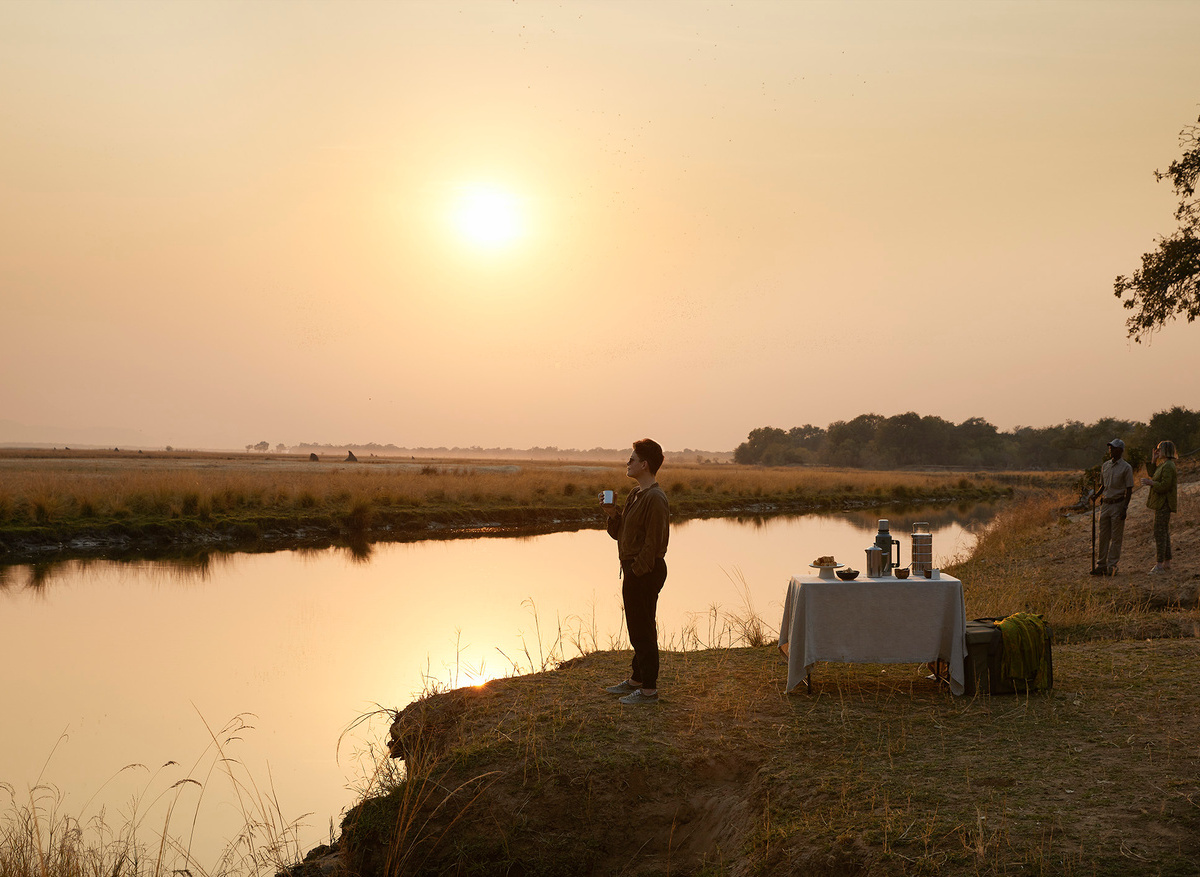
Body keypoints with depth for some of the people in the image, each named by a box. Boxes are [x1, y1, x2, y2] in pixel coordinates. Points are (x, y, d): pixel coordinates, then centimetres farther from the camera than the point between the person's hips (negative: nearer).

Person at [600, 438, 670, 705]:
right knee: (637, 628, 20)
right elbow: (620, 532, 18)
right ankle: (636, 679, 32)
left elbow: (653, 542, -21)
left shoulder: (655, 499, -18)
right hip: (634, 571, 10)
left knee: (643, 630, -3)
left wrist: (637, 571, -19)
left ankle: (649, 689, 5)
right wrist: (612, 513, 1)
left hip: (646, 573, -10)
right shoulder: (635, 494, 14)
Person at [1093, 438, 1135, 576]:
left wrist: (1125, 508, -15)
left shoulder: (1126, 467, -5)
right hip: (1105, 503, 6)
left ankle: (1112, 566, 2)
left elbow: (1129, 489, -8)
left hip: (1118, 504, -6)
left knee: (1116, 537, -1)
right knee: (1103, 536, 6)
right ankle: (1101, 565, 10)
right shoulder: (1105, 465, 12)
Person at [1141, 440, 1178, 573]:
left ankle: (1160, 565, -10)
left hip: (1164, 504, -10)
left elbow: (1165, 485, -23)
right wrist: (1155, 459, 14)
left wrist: (1150, 482, -11)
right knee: (1164, 533, 11)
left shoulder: (1168, 466, -17)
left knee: (1160, 533, -10)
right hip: (1162, 504, 10)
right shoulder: (1164, 465, 15)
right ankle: (1167, 564, 15)